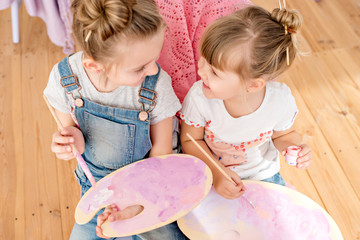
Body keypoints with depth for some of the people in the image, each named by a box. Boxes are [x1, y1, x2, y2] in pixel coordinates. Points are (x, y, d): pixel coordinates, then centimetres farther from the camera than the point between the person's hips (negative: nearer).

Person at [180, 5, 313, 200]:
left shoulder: (281, 100, -24)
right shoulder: (199, 98, -28)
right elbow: (190, 140, -11)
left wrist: (296, 148, -21)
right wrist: (216, 171, -24)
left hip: (262, 175, 1)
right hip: (211, 176, -1)